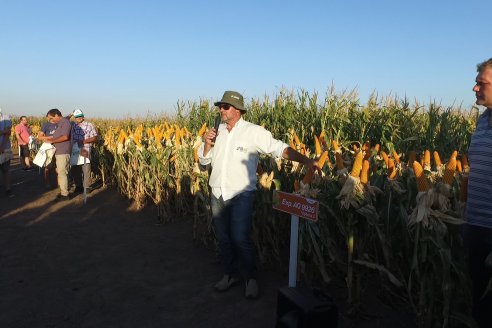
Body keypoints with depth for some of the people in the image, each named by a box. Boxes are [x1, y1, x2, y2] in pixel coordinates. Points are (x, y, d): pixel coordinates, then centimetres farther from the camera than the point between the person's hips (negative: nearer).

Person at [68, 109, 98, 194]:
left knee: (86, 170, 0)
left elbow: (94, 138, -1)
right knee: (75, 170, 9)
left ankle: (86, 186, 10)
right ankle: (78, 186, 21)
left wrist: (83, 141, -13)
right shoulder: (72, 126, 10)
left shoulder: (89, 125, 1)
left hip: (85, 151, -3)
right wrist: (69, 116, -2)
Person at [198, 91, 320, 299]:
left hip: (241, 195, -5)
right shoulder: (217, 131, 7)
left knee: (240, 239, -9)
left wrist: (304, 160, -27)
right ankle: (230, 274, 33)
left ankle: (251, 278, 13)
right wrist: (207, 144, -8)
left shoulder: (254, 132, -9)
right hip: (217, 194, 6)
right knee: (223, 239, 13)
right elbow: (204, 160, 13)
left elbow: (279, 148, -15)